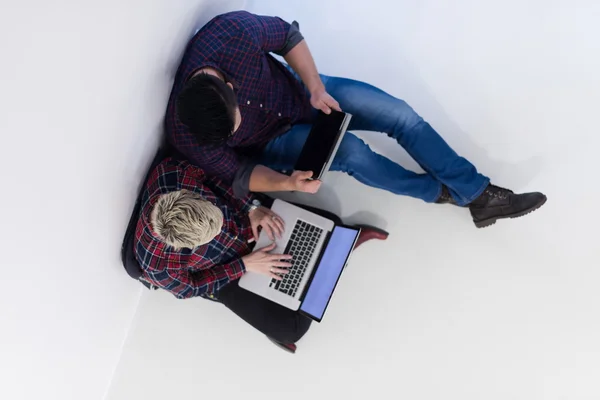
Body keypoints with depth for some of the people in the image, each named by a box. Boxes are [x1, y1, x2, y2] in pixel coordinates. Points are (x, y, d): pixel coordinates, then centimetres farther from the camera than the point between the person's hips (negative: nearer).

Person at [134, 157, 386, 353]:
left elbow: (211, 178, -13)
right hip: (227, 274, -3)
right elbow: (189, 287, -17)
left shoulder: (175, 173, -35)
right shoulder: (159, 266, -37)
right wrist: (244, 266, -21)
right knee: (292, 327, -11)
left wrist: (252, 208, -24)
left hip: (244, 216, 3)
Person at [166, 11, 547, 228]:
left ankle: (480, 196, 5)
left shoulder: (235, 31, -34)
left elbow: (288, 35, -13)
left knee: (400, 113, -9)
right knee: (351, 152, -27)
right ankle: (436, 192, 2)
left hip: (302, 91, 2)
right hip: (272, 143, -2)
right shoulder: (186, 135, -31)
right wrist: (288, 183, -34)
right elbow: (239, 174, -17)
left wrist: (316, 87, -21)